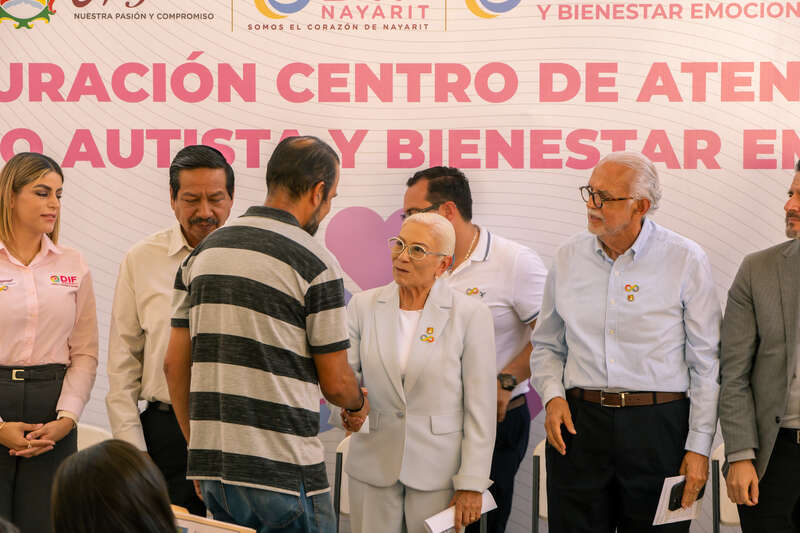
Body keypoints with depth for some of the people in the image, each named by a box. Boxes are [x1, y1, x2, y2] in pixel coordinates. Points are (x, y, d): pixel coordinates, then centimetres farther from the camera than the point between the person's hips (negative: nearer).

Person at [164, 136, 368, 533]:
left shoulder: (203, 252, 10)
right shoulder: (315, 263, -9)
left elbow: (175, 365, 11)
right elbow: (335, 382, -5)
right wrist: (358, 403, 18)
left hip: (211, 465, 7)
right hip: (282, 470, -6)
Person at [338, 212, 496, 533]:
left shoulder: (471, 315, -6)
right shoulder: (364, 306, 4)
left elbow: (481, 407, -6)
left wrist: (472, 485, -9)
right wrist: (347, 409, -20)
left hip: (439, 471, -3)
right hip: (373, 467, 3)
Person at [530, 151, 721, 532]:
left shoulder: (686, 261, -2)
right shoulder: (568, 258, 8)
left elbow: (706, 363, -2)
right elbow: (546, 346, 19)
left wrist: (699, 447, -5)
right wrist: (553, 396, -1)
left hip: (658, 428, -3)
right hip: (578, 426, 3)